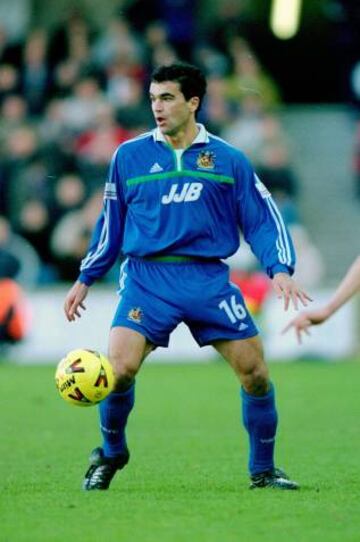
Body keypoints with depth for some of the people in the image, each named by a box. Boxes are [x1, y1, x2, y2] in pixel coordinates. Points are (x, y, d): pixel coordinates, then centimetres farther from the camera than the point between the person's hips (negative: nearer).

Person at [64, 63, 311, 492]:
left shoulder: (228, 160, 6)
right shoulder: (129, 156, 7)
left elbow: (262, 219, 6)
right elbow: (110, 223, 16)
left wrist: (280, 270, -9)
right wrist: (85, 279, 17)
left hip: (209, 279, 1)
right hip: (146, 278, -1)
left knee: (255, 372, -4)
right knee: (119, 367, -19)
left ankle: (263, 471, 17)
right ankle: (110, 454, 9)